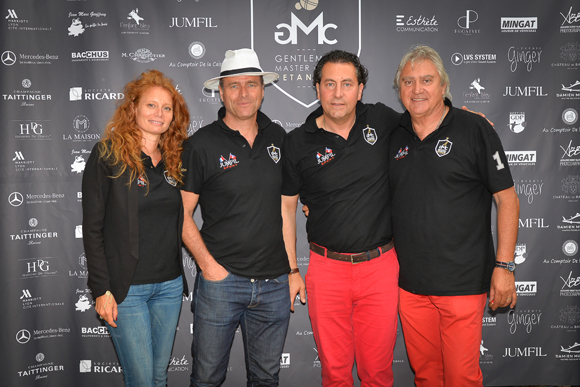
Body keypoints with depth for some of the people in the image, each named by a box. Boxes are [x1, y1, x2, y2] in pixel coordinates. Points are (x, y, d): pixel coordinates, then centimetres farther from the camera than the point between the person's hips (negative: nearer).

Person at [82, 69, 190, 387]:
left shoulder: (174, 158, 8)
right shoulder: (108, 155, -7)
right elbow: (92, 228, -8)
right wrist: (101, 290, -11)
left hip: (170, 285, 5)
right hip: (126, 288, -4)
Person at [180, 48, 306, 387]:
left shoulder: (277, 137, 6)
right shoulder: (202, 144, -6)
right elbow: (182, 213, -3)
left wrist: (292, 267, 10)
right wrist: (208, 266, -11)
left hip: (275, 283, 3)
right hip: (220, 282, -3)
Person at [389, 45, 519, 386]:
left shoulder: (474, 129, -5)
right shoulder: (396, 137, 8)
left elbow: (507, 199, -5)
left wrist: (504, 266, -10)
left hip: (462, 283, -4)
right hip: (409, 282, 4)